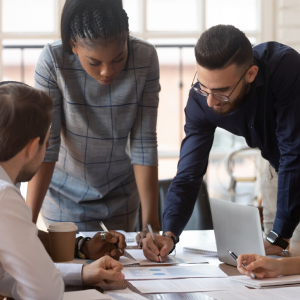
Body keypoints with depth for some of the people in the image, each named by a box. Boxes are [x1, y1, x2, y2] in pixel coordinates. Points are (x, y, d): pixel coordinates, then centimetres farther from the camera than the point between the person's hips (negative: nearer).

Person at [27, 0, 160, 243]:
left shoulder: (145, 59, -21)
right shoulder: (52, 61, -25)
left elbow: (144, 144, -19)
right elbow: (45, 146, -24)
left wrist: (151, 222, -21)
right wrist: (28, 221, -29)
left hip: (122, 191, 2)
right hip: (66, 194, -2)